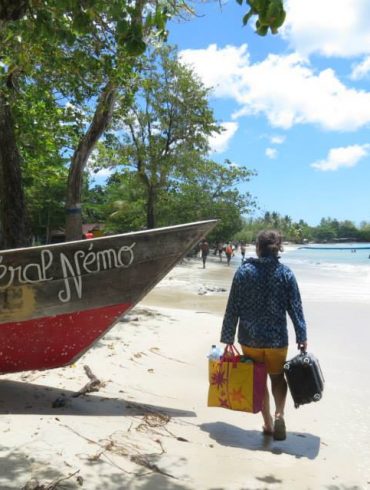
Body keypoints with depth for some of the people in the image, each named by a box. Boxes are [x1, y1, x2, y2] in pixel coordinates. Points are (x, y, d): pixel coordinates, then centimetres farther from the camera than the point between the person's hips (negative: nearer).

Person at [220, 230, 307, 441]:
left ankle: (268, 423, 21)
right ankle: (279, 414, -2)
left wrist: (228, 338, 2)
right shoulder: (285, 273, -6)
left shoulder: (243, 272, -7)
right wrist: (302, 337, 3)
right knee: (278, 377, 20)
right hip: (277, 338, 0)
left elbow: (232, 308, -6)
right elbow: (295, 307, -5)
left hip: (249, 338, 0)